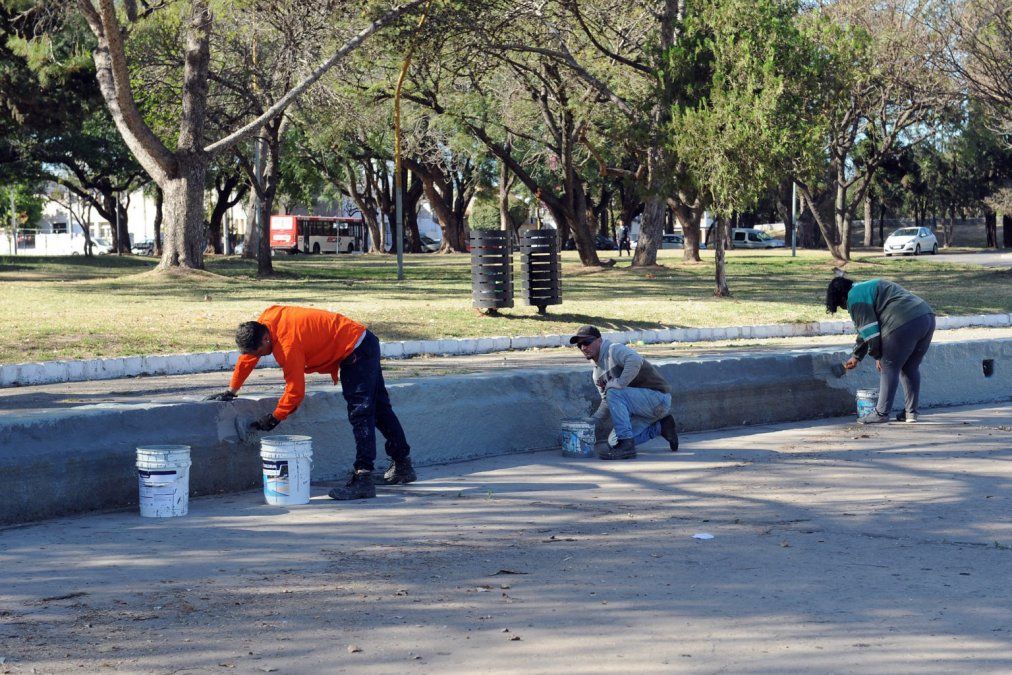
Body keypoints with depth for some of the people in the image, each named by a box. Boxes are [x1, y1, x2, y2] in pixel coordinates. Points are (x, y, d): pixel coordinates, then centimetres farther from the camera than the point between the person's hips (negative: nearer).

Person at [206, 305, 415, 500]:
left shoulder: (287, 345, -30)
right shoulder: (268, 317, -5)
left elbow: (295, 391, -25)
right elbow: (248, 355, 8)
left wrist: (273, 419, -16)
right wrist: (231, 391, 10)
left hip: (356, 353, -10)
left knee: (360, 414, -17)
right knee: (379, 408, 19)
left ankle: (363, 478, -24)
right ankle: (403, 465, 31)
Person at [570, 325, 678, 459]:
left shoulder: (614, 350, -14)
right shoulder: (597, 373, 15)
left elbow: (635, 361, -36)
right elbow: (607, 403, 20)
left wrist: (619, 383, -28)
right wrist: (589, 422, 9)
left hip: (658, 397, -10)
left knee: (614, 394, -28)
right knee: (613, 442, 3)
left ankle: (626, 446, -25)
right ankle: (660, 427, 15)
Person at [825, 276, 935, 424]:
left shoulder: (855, 297, 2)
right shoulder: (866, 288, 33)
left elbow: (868, 330, -6)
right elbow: (866, 330, 40)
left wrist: (877, 356, 3)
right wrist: (856, 356, 44)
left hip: (905, 323, -9)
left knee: (889, 368, 1)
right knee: (911, 368, 17)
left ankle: (881, 413, 4)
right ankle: (911, 413, 20)